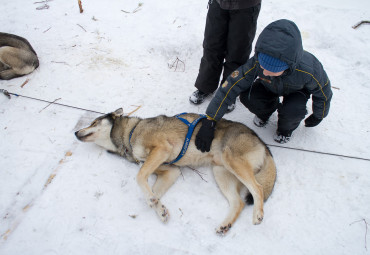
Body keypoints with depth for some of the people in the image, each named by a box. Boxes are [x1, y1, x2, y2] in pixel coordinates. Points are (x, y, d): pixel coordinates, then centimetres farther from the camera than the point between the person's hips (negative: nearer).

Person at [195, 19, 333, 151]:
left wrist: (318, 116, 0)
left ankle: (286, 127, 4)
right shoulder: (256, 63, -39)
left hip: (297, 90, -1)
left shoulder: (309, 69, -40)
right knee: (247, 97, -27)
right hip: (269, 88, 2)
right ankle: (266, 111, 8)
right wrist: (209, 122, -39)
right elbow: (230, 87, -36)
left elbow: (323, 92, -18)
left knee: (293, 111, -34)